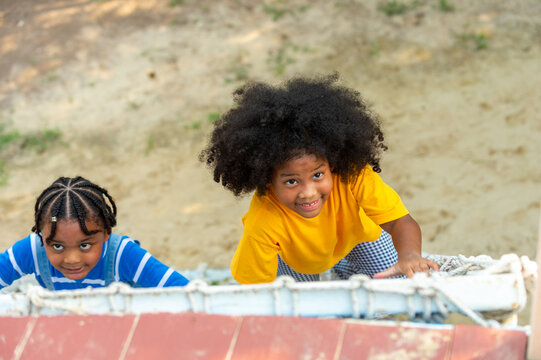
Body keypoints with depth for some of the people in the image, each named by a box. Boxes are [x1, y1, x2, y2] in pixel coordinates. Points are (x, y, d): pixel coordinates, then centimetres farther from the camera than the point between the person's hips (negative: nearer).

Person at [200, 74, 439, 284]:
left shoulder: (352, 174, -43)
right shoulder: (263, 224, -44)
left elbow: (401, 222, -44)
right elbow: (254, 290, -33)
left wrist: (409, 256, -64)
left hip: (354, 234, 1)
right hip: (291, 257, 0)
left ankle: (343, 266, 25)